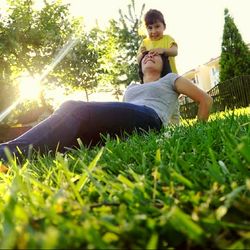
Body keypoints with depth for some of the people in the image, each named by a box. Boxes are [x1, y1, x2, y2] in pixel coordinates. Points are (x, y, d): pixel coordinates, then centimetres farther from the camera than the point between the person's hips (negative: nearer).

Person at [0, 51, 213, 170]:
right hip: (124, 126, 5)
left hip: (149, 120, -5)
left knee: (75, 109, -30)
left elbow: (205, 100, 24)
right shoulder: (131, 87, 40)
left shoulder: (170, 79, 27)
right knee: (71, 110, -25)